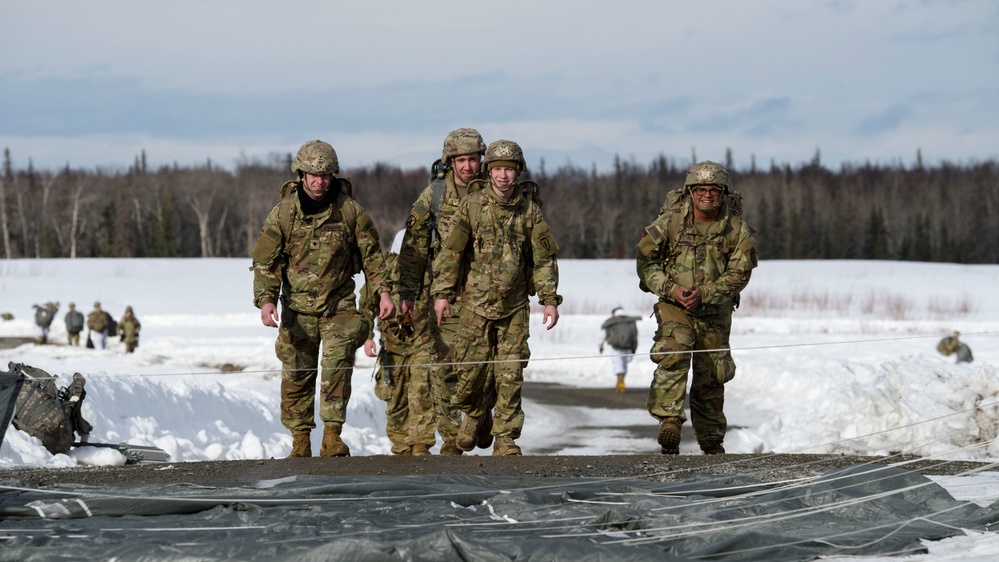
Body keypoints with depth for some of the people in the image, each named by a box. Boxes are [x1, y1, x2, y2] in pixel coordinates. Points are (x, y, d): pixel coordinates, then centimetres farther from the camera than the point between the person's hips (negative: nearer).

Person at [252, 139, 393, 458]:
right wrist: (265, 300, -14)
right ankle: (300, 441, 13)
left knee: (337, 364, -17)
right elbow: (265, 261, -1)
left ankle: (332, 435, -14)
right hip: (298, 306, 1)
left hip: (339, 304, -1)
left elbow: (371, 254, 8)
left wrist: (383, 291, -2)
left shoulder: (350, 210, -2)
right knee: (296, 374, 2)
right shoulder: (283, 213, -3)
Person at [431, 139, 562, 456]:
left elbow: (544, 257, 6)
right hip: (476, 302, -1)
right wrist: (442, 293, -5)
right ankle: (473, 415, 29)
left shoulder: (529, 209, 0)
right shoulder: (473, 205, -4)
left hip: (515, 305, 1)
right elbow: (450, 250, -1)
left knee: (510, 374, -2)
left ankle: (505, 438, 6)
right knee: (470, 369, 0)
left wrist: (549, 300, 2)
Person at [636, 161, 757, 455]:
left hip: (716, 310, 2)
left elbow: (739, 274, -8)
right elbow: (646, 260, -4)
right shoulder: (670, 221, -9)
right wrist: (671, 289, -18)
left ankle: (711, 437, 27)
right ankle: (670, 420, -30)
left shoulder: (737, 230, -6)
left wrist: (704, 294, -21)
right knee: (673, 355, -28)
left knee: (711, 375, 11)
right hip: (674, 304, -2)